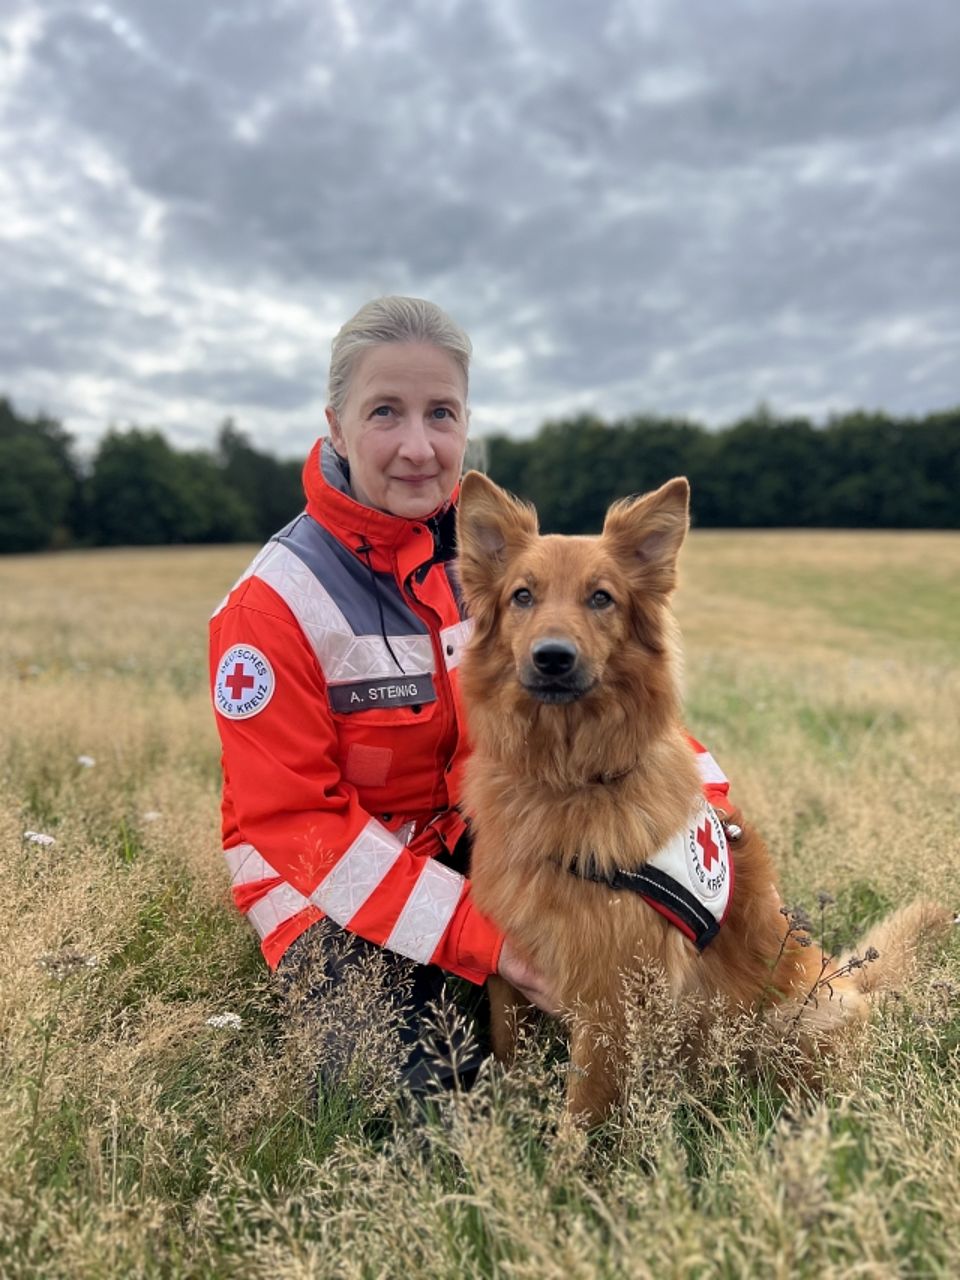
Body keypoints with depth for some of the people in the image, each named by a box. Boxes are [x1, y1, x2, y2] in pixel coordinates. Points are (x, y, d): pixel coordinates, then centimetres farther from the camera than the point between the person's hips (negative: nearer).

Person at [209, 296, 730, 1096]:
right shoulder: (274, 602, -19)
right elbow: (293, 819, -19)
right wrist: (479, 936, -26)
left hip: (489, 842, 4)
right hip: (335, 881, -3)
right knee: (420, 1079, -22)